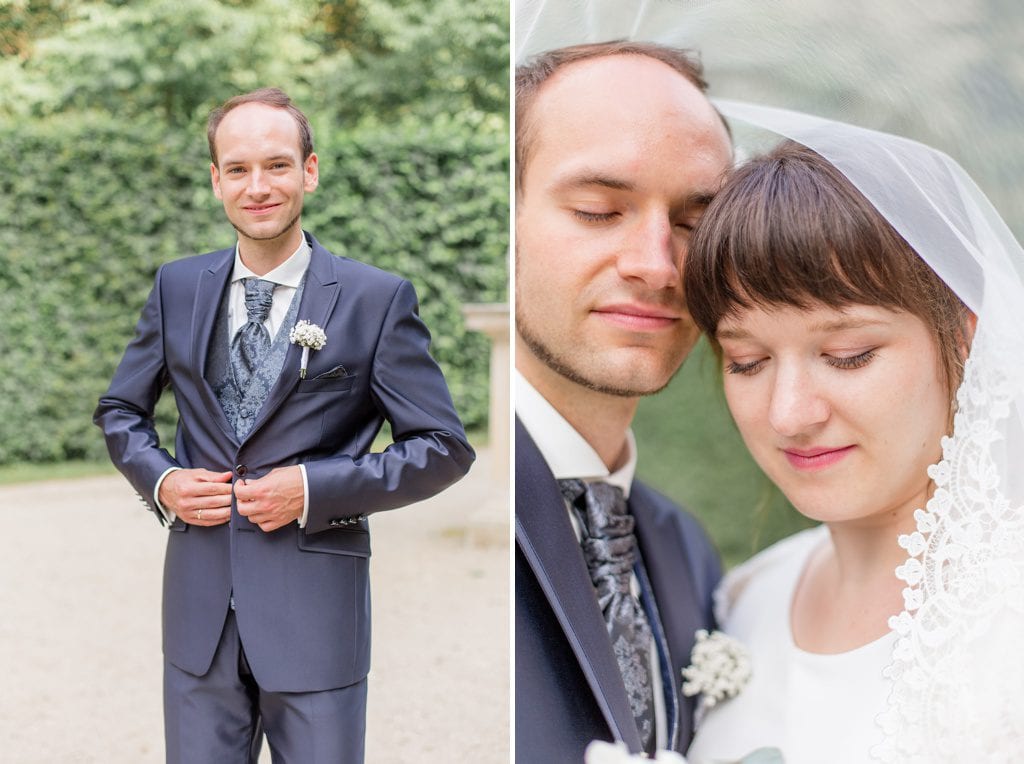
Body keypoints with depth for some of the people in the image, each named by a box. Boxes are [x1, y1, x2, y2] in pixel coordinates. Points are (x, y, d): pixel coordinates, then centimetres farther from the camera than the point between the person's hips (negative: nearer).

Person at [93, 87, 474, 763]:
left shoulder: (377, 299, -5)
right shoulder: (178, 288, 6)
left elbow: (444, 447, -4)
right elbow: (120, 411, 18)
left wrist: (315, 488, -15)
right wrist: (160, 480, -3)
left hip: (316, 610, -3)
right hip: (199, 606, 3)